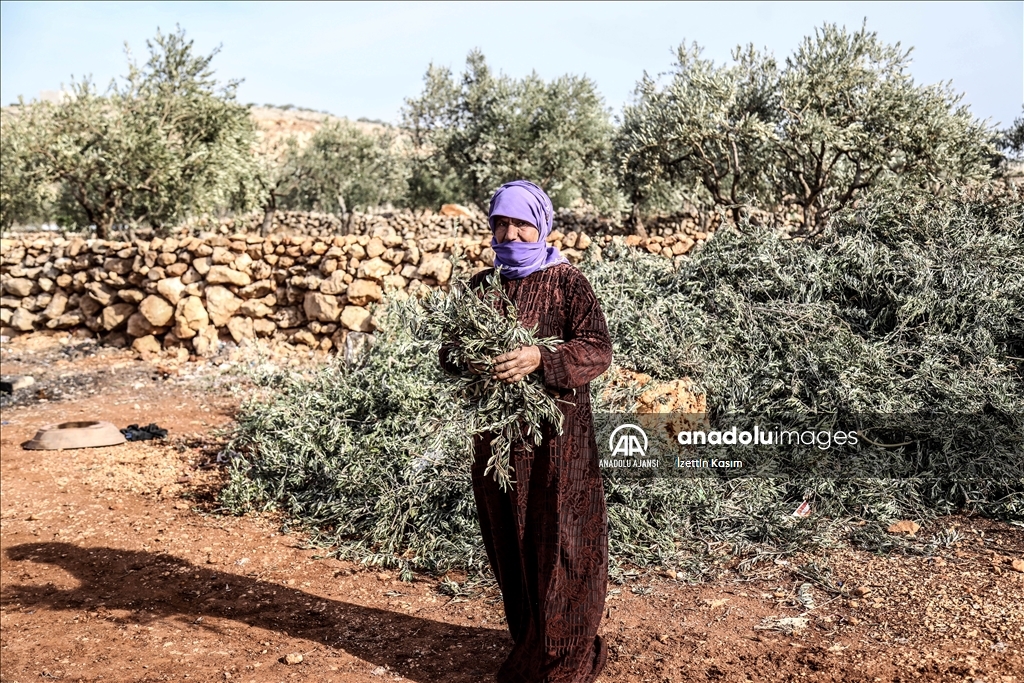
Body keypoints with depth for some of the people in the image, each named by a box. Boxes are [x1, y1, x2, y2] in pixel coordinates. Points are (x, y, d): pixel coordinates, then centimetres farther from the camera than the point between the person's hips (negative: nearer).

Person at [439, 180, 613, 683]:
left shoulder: (566, 282, -4)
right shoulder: (481, 286, 10)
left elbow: (598, 350, -13)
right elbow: (450, 350, 11)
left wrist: (540, 358, -29)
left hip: (556, 434, -5)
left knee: (556, 543, 0)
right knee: (507, 542, 12)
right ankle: (528, 643, 30)